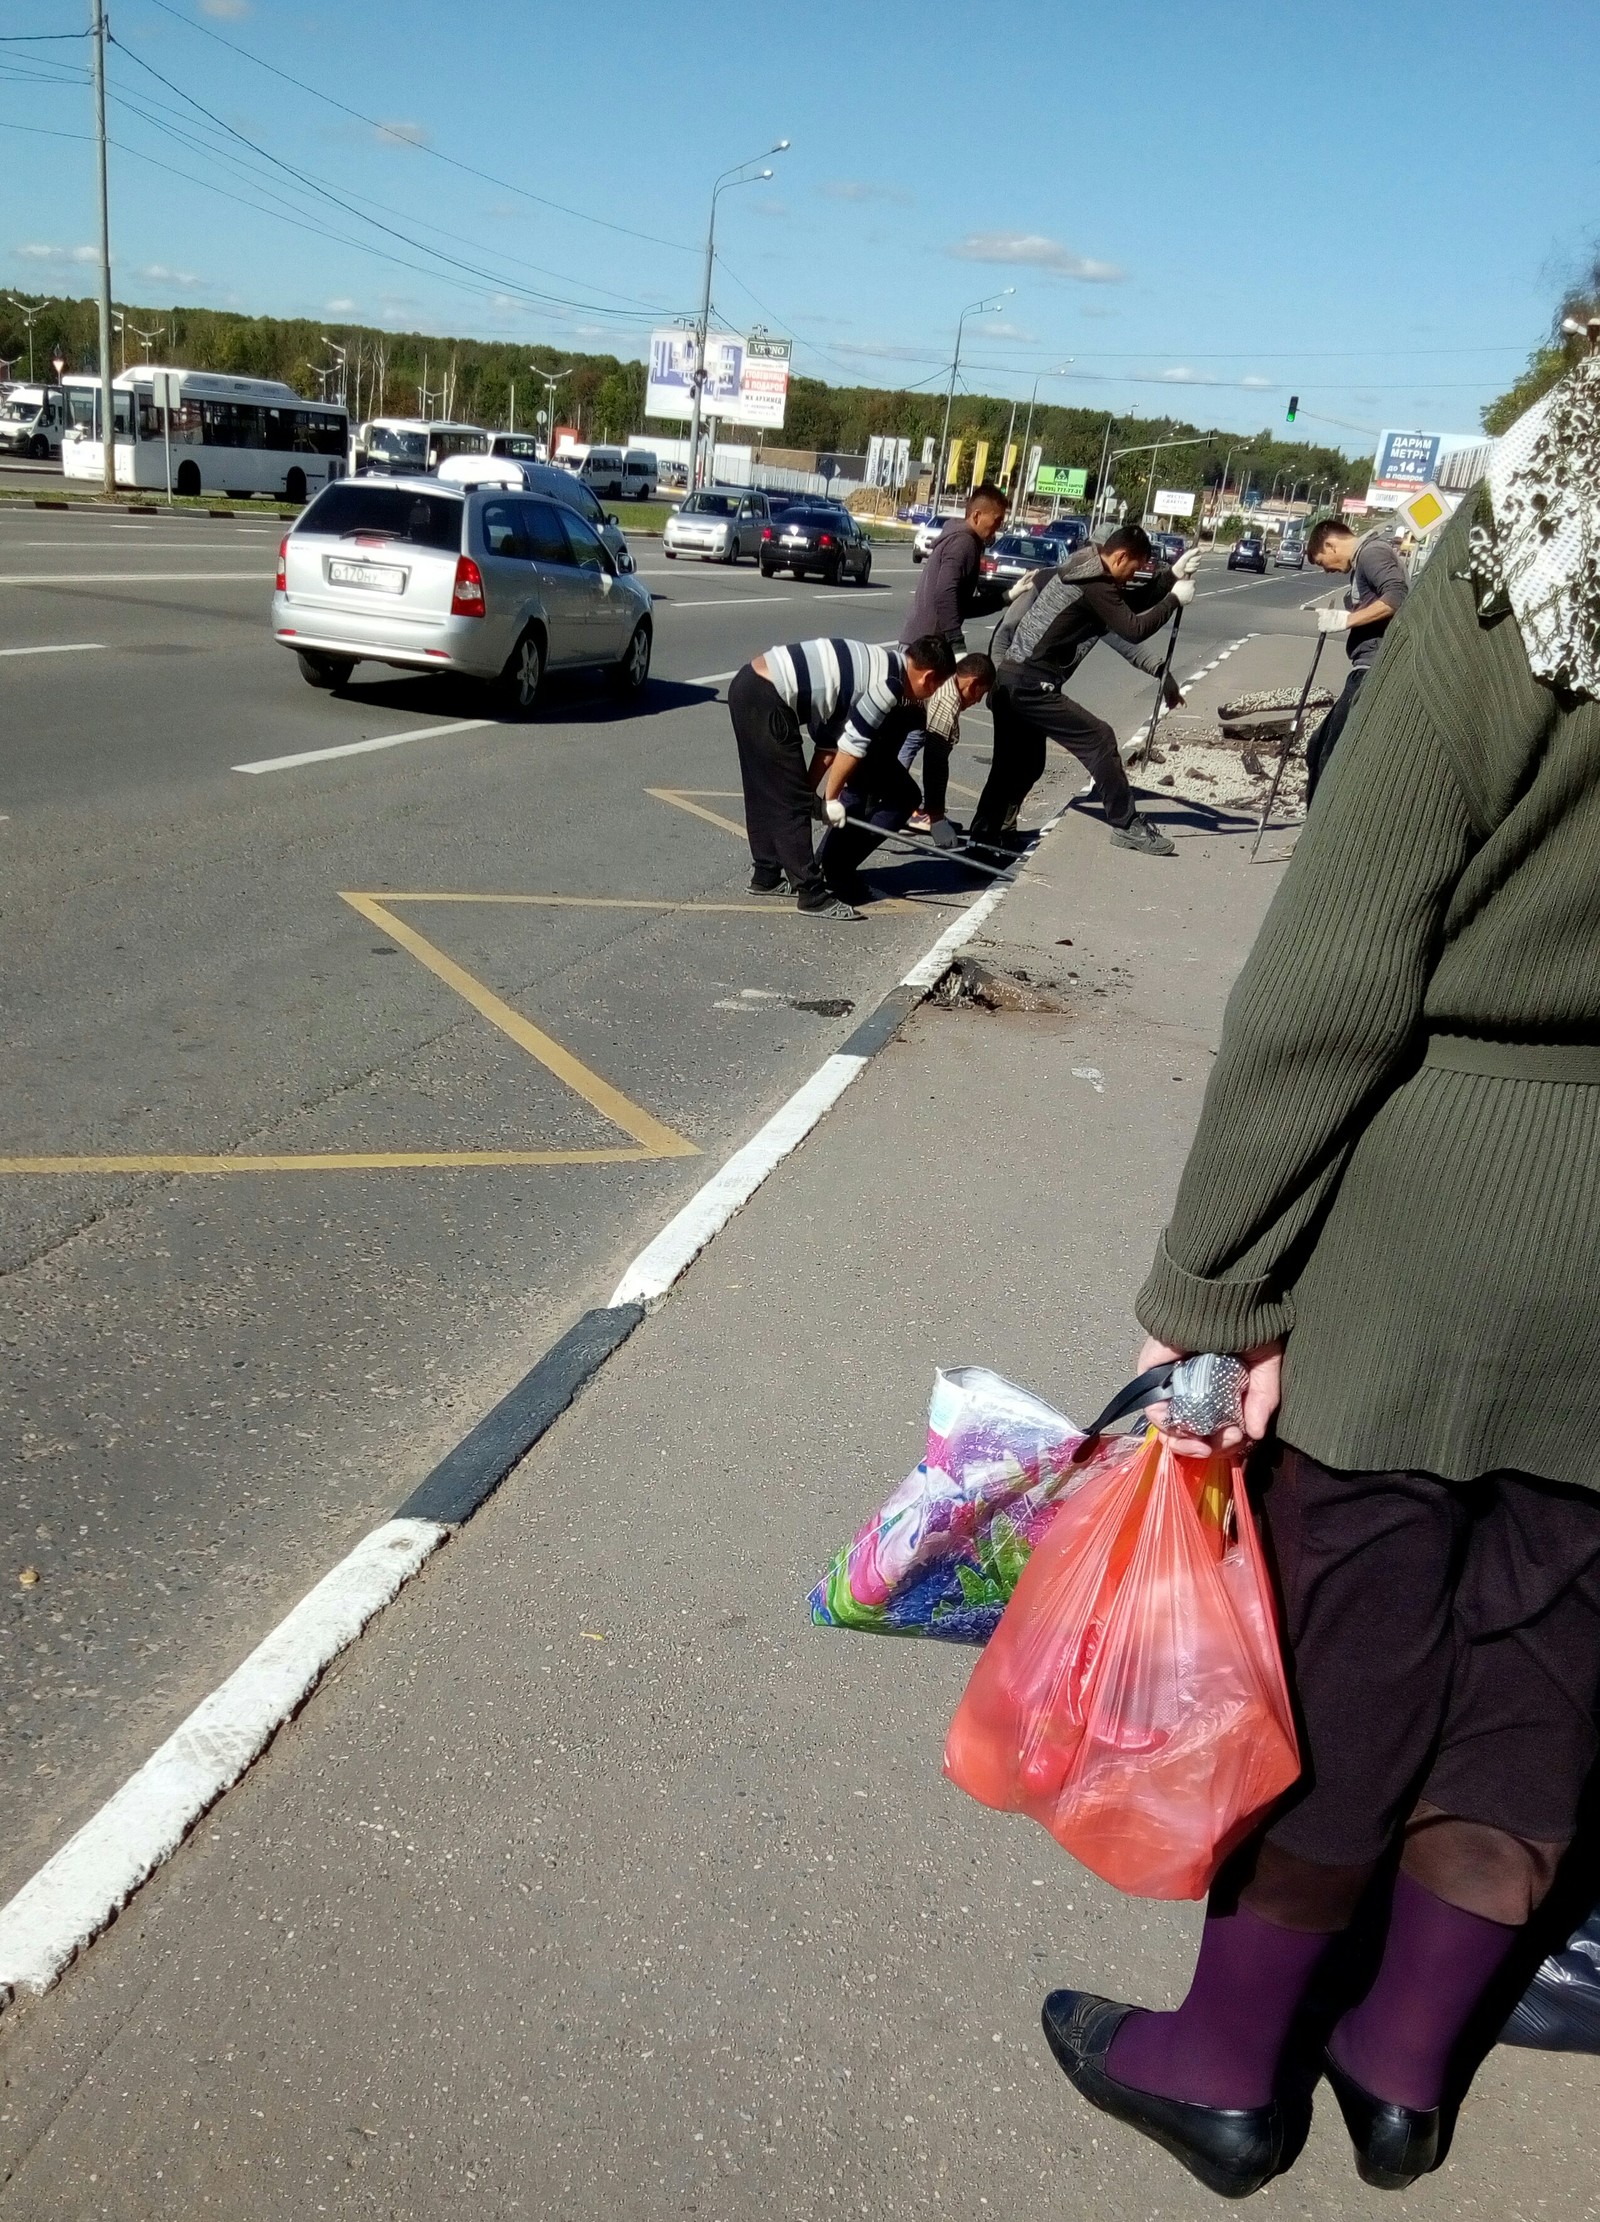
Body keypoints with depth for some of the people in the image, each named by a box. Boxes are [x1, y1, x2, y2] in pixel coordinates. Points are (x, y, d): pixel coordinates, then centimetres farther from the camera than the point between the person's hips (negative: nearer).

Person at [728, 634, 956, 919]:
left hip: (749, 683, 10)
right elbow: (854, 744, -8)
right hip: (767, 700, -10)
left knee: (766, 795, 22)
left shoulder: (874, 667, 20)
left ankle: (766, 876, 35)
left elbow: (829, 739, 21)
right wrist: (831, 798, 2)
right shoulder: (890, 683, -9)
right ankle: (812, 895, 3)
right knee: (792, 803, -3)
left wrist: (814, 793, 18)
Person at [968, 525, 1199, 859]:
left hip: (1012, 678, 10)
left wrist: (1173, 576, 14)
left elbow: (1131, 602, 24)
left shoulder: (1082, 569, 17)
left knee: (1024, 762, 18)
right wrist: (1174, 598, -6)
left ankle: (986, 830, 23)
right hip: (1031, 684, -10)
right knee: (1098, 739, -7)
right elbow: (1133, 629, -16)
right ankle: (1127, 826, -3)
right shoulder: (1095, 584, -13)